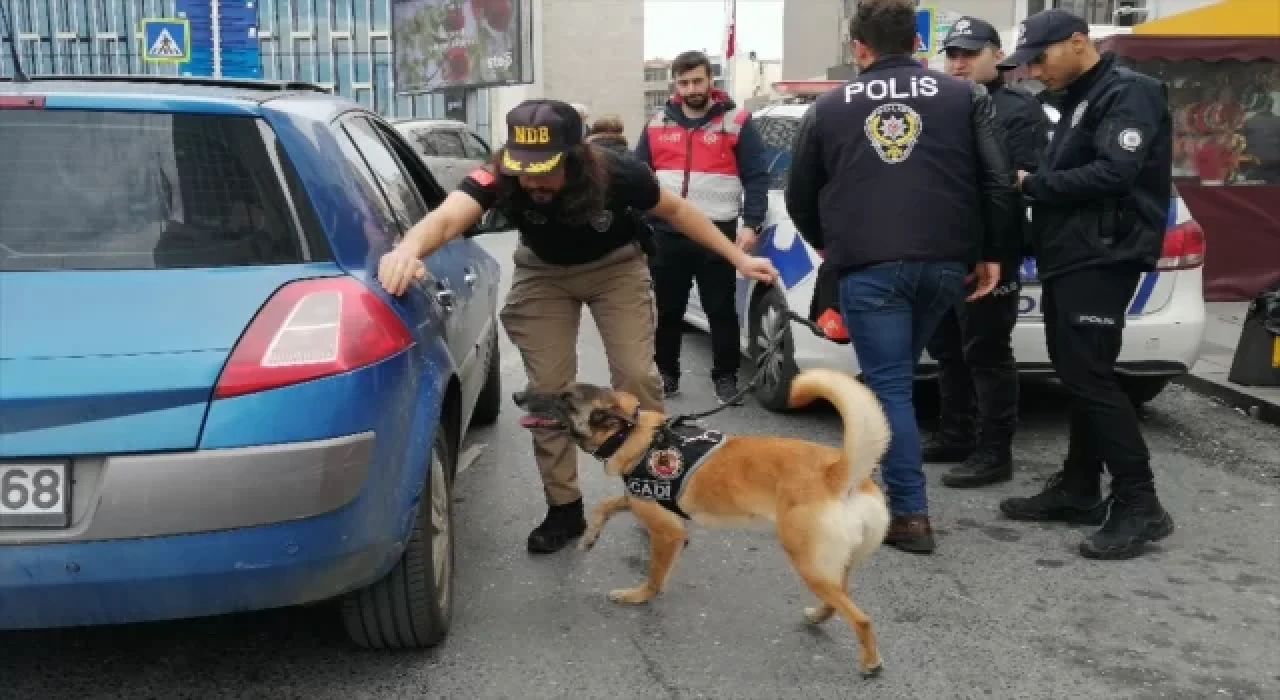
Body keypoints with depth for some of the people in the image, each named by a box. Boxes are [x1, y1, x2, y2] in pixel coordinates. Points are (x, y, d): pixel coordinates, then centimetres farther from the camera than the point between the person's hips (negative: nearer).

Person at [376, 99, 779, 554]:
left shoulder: (615, 174, -34)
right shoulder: (497, 178, -35)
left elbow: (675, 211, -15)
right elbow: (449, 216, -54)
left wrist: (739, 258, -14)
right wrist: (408, 251, -77)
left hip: (615, 267, -1)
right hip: (544, 274, 1)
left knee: (636, 375, -10)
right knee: (548, 387, -3)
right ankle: (564, 507, 12)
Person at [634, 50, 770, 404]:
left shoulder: (736, 122, 0)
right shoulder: (658, 123, 11)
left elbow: (757, 178, -2)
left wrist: (751, 225, -11)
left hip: (718, 233, -3)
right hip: (666, 234, 3)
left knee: (721, 310, 3)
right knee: (667, 310, 10)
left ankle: (725, 377, 14)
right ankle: (666, 374, 23)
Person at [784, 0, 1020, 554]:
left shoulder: (828, 108, 11)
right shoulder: (965, 96, 10)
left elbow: (799, 198, 17)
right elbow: (999, 182, 3)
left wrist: (826, 245, 33)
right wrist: (992, 253, 12)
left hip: (868, 267, -2)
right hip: (946, 261, 3)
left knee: (889, 387, 3)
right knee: (897, 375, 19)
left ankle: (910, 515, -1)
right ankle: (904, 501, 28)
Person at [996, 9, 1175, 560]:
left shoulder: (1129, 93, -9)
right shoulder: (1079, 100, 20)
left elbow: (1114, 173, -22)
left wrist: (1032, 183, -15)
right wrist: (1033, 185, -1)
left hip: (1102, 261, -9)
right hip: (1068, 259, 9)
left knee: (1091, 378, -11)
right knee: (1077, 376, 11)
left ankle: (1139, 505, -5)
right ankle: (1078, 491, 19)